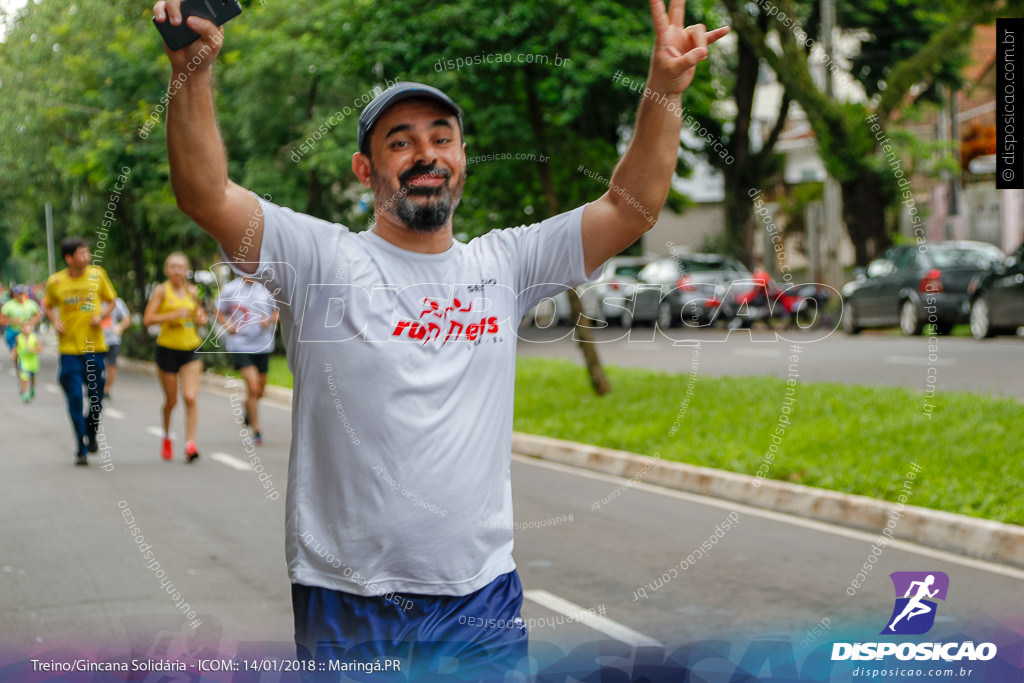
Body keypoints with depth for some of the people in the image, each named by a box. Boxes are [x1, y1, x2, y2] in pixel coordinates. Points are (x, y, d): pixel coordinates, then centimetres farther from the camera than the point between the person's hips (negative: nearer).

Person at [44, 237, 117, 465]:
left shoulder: (97, 274, 0)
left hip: (95, 346, 1)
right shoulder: (55, 282, -2)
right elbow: (48, 306, 14)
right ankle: (81, 448, 5)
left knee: (97, 397, 3)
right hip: (69, 347, -1)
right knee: (75, 399, -4)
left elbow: (110, 300, 13)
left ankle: (91, 433, 31)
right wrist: (55, 322, -5)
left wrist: (101, 314, -6)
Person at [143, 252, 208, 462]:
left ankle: (190, 444, -13)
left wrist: (201, 318, 0)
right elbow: (147, 319, -13)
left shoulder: (192, 291, 7)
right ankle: (167, 436, 34)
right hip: (168, 348, -2)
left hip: (191, 349, 2)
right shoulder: (161, 290, -6)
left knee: (190, 397, -12)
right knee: (171, 400, 8)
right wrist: (174, 314, -22)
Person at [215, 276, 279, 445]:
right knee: (253, 386, -16)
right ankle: (256, 431, -6)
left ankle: (248, 411, 46)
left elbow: (276, 312, 13)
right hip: (240, 345, -3)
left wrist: (270, 320, -9)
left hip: (263, 344, 3)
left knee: (260, 390, 12)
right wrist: (228, 326, -11)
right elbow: (219, 313, 8)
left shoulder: (266, 289, 3)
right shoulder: (230, 290, -2)